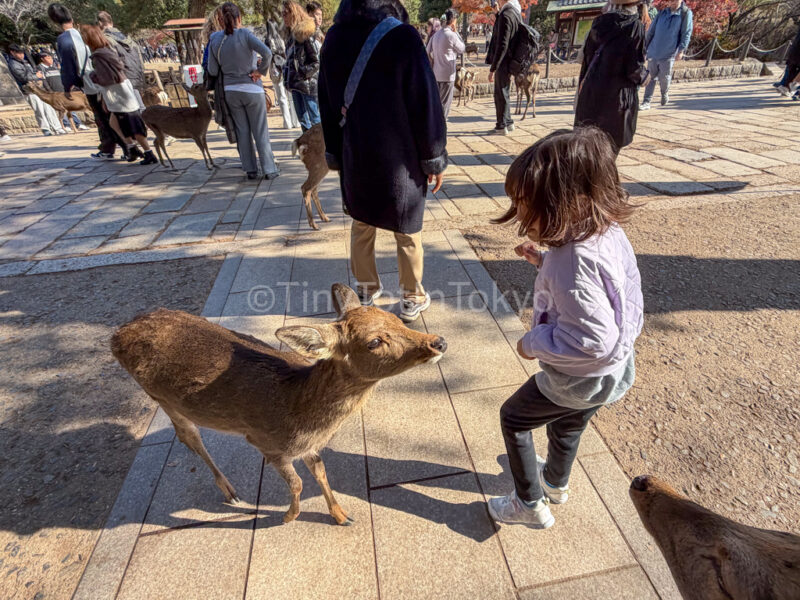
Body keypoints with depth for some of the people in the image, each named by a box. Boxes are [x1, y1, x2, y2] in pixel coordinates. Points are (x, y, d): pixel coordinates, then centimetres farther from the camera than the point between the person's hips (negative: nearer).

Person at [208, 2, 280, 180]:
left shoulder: (214, 39, 3)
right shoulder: (245, 34, -9)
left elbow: (212, 71, 2)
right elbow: (267, 53, -22)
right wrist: (260, 71, -8)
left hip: (230, 91, 4)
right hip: (252, 89, -3)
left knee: (242, 131, 10)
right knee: (260, 131, 2)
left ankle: (250, 170, 11)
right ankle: (269, 170, 1)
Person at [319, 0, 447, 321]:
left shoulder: (334, 38, 3)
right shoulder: (402, 36, -14)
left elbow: (327, 103, 8)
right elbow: (424, 102, -13)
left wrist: (334, 153, 16)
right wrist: (434, 158, -5)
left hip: (354, 155, 5)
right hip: (400, 157, -4)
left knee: (362, 225, 19)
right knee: (408, 231, 9)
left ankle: (366, 290, 32)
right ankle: (412, 300, 22)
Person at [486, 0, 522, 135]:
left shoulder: (505, 15, -17)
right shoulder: (516, 13, 12)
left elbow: (502, 45, -22)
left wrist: (493, 68, -21)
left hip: (504, 62, -10)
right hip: (510, 61, 10)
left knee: (501, 94, -2)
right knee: (504, 92, 18)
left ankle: (502, 126, 4)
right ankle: (508, 122, 27)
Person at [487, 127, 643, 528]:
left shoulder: (573, 262, -37)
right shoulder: (608, 230, -8)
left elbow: (591, 338, -37)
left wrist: (534, 344, -23)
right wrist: (545, 260, 0)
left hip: (579, 379, -9)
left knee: (514, 418, 14)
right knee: (568, 422, 32)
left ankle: (530, 504, 34)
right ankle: (556, 482, 61)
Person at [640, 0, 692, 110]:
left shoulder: (686, 13, -3)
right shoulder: (662, 13, 6)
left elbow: (686, 34, -6)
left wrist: (681, 50, -15)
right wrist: (645, 46, 14)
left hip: (669, 54, -2)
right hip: (653, 52, 3)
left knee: (664, 78, 4)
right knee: (651, 77, 2)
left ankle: (665, 94, 32)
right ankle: (646, 102, 4)